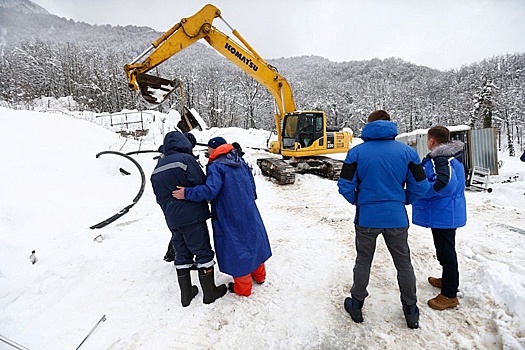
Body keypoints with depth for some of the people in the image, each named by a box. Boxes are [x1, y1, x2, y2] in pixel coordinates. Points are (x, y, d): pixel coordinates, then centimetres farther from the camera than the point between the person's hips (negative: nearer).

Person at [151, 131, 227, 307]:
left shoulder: (157, 168, 12)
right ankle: (209, 291, 17)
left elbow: (159, 196, 16)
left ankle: (186, 294, 26)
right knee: (203, 252, 6)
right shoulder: (185, 159, -12)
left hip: (172, 219, 7)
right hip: (192, 217, -7)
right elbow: (201, 185, -14)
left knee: (181, 254, 16)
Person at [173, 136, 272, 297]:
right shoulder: (241, 163, 8)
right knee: (252, 241, 21)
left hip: (230, 217, -7)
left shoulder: (215, 167, -15)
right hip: (250, 212, 8)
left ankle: (243, 288, 21)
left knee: (236, 247, 6)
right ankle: (259, 275, 39)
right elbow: (252, 185, 13)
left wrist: (187, 193, -22)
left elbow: (210, 190, -28)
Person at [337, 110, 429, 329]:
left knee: (363, 262, 17)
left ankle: (356, 305, 31)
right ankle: (411, 311, 34)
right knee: (404, 263, 19)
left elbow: (345, 186, -10)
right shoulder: (407, 152, -3)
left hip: (366, 218, -1)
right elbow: (420, 186, -1)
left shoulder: (356, 152, -8)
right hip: (397, 218, 1)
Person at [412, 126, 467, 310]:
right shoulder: (451, 157, 12)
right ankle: (448, 280, 43)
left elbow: (445, 183, -36)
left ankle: (449, 295, 13)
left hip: (443, 215, -11)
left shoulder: (441, 160, -22)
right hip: (449, 213, 11)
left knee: (446, 252, 1)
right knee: (446, 250, 24)